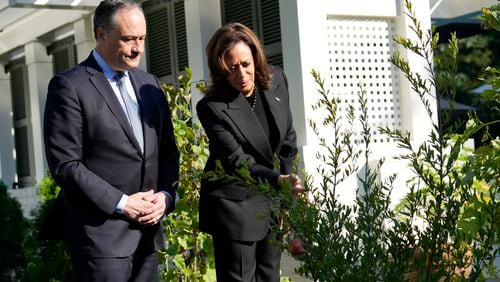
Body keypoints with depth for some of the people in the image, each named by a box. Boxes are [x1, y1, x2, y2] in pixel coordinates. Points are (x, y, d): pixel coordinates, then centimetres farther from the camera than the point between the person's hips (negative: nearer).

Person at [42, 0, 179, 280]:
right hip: (101, 232, -6)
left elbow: (169, 150, 16)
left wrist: (165, 195, -2)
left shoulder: (150, 84, 13)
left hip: (148, 229, 6)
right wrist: (121, 203, -14)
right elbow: (64, 164, -12)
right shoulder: (69, 86, -7)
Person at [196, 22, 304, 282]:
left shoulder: (276, 80, -3)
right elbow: (237, 162, -25)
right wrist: (279, 180, -39)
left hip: (272, 200, 6)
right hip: (235, 206, -5)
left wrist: (287, 182, 8)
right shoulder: (212, 107, -21)